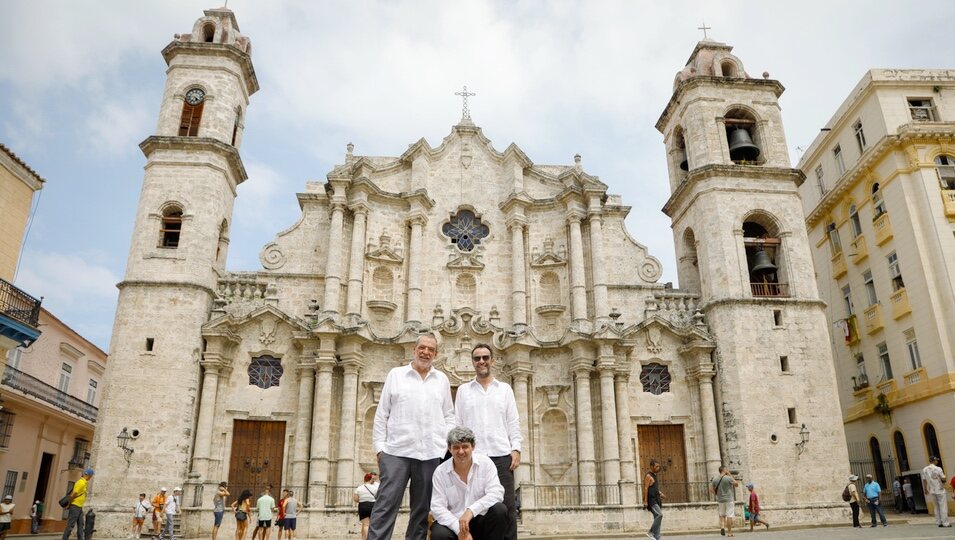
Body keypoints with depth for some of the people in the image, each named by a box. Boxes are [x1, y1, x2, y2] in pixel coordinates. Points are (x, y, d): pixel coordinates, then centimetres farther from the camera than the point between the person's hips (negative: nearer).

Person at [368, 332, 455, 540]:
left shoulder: (442, 379, 14)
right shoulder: (395, 374, 9)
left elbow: (448, 416, 15)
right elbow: (381, 414, 6)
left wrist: (448, 442, 2)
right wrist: (379, 446, -1)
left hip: (430, 453, 2)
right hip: (397, 450, -2)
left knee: (422, 509, 7)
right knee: (385, 505, -7)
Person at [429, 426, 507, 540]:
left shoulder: (485, 462, -5)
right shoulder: (440, 472, -5)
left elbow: (496, 493, -16)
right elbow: (437, 507, -9)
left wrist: (471, 510, -29)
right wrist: (459, 529, -23)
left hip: (482, 520, 1)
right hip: (454, 523, -1)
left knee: (500, 510, -28)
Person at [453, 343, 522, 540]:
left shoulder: (505, 389, 12)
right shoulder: (463, 390, 11)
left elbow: (513, 422, 8)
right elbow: (457, 424, 9)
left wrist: (516, 449, -2)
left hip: (501, 455, 0)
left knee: (507, 506, -1)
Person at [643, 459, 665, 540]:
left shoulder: (654, 476, 19)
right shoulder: (648, 476, -9)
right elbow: (645, 488, -16)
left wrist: (660, 493, 12)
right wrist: (645, 501, -21)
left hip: (656, 500, 9)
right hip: (651, 500, -9)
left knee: (657, 518, 4)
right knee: (659, 515, -23)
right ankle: (650, 532, -15)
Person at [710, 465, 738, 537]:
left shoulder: (715, 479, 3)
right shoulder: (728, 478, -12)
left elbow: (711, 489, 6)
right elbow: (736, 484, 3)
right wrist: (730, 475, 2)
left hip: (720, 500, 5)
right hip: (729, 499, -5)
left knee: (722, 515, 19)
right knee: (729, 516, -1)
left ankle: (722, 527, -1)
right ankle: (729, 532, 0)